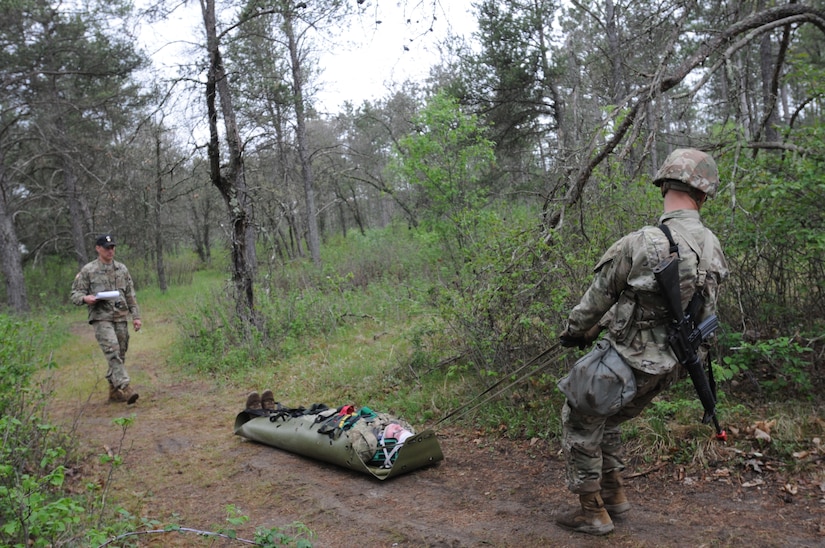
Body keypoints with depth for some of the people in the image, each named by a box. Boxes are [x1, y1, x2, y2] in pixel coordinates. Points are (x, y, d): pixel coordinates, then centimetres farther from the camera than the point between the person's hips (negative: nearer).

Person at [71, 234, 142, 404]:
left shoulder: (122, 269, 13)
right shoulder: (88, 271, 2)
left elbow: (130, 295, 15)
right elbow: (75, 294, 3)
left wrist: (136, 316, 10)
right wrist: (85, 298, -19)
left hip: (121, 318, 4)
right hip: (101, 318, -4)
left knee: (120, 355, 8)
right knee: (112, 352, -19)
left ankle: (114, 391, 21)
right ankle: (125, 388, -26)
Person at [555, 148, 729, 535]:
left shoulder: (639, 244, -24)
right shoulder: (713, 249, -2)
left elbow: (598, 298, -11)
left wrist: (573, 332, 11)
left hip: (628, 360, -7)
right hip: (666, 367, 7)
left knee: (580, 423, 12)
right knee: (607, 420, 27)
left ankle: (592, 512, 18)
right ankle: (613, 493, 34)